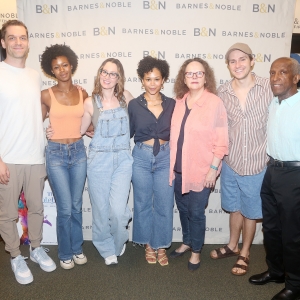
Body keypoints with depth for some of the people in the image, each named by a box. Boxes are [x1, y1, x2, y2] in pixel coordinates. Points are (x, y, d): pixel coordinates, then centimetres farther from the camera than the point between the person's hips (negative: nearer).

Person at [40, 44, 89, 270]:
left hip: (79, 152, 3)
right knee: (65, 209, 1)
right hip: (56, 153, -3)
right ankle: (65, 253, 22)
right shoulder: (46, 95, -5)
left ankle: (77, 248, 31)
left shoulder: (83, 94, 4)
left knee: (77, 205, 13)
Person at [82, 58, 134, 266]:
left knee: (118, 210, -7)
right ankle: (107, 249, 33)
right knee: (101, 210, 7)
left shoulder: (125, 97, 3)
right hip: (99, 160, 0)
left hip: (123, 159, 0)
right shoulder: (90, 102, 1)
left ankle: (119, 244, 27)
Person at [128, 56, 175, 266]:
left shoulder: (172, 104, 0)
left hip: (165, 157, 0)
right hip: (141, 157, 0)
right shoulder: (134, 105, -1)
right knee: (143, 203, 11)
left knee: (164, 204, 7)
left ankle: (161, 246, 26)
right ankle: (149, 244, 30)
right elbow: (127, 133, 5)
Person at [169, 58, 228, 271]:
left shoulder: (215, 103, -11)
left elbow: (221, 140, -11)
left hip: (201, 170, -5)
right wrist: (173, 164, 10)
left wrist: (213, 168, -13)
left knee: (196, 212, 7)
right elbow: (175, 135, 9)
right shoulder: (179, 101, 4)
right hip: (179, 168, 5)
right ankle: (187, 242, 42)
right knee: (182, 208, 18)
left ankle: (196, 251, 30)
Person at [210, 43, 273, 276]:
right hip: (230, 163, 2)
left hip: (258, 164, -2)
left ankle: (244, 253, 35)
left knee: (250, 211, 14)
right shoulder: (222, 92, -2)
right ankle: (233, 246, 43)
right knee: (234, 208, 20)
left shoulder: (269, 87, -9)